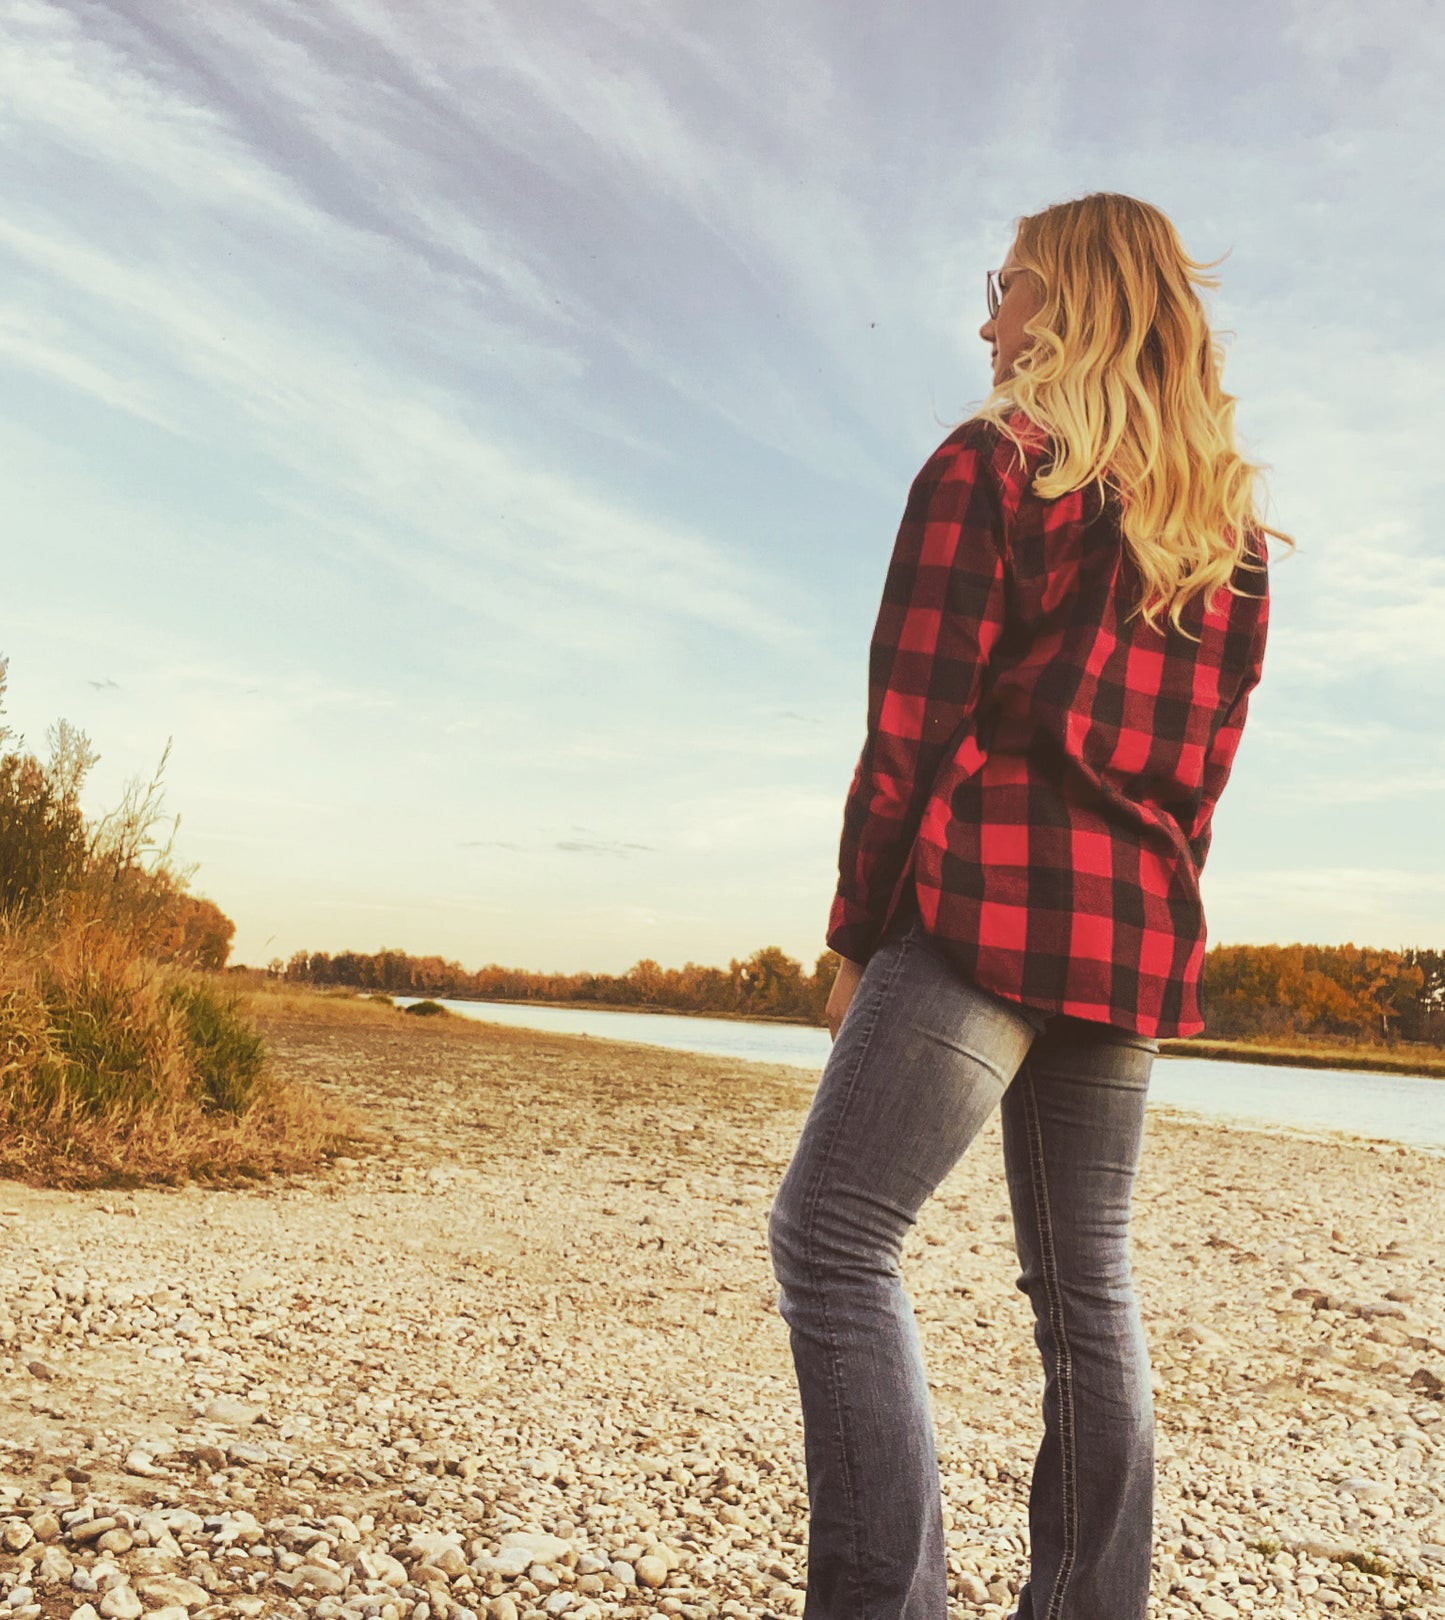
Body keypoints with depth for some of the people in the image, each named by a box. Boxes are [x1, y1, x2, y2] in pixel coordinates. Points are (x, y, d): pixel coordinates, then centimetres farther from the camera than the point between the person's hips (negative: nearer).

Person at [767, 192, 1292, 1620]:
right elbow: (1204, 761, 15)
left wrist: (854, 937, -4)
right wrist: (1144, 921, 18)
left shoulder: (989, 464, -2)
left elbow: (912, 728, -9)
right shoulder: (1233, 527, 17)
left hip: (990, 909, -7)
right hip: (1141, 942, 8)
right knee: (1085, 1285, 13)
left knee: (832, 1241, -5)